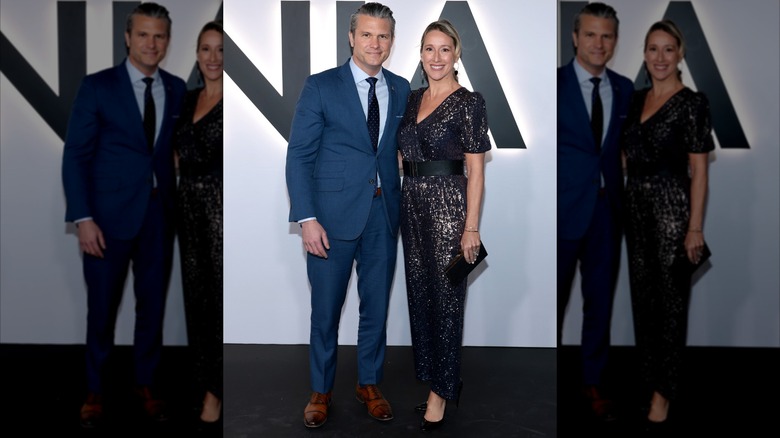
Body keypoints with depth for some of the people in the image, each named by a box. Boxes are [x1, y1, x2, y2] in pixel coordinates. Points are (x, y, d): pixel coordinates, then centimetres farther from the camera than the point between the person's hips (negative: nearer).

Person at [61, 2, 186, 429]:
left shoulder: (177, 89, 7)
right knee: (102, 306, 7)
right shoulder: (97, 86, -2)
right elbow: (75, 154, -4)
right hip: (109, 215, -2)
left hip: (160, 214, 3)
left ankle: (146, 382, 28)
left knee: (153, 303, 10)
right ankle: (95, 388, 26)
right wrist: (83, 218, -11)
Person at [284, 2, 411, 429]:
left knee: (377, 305, 13)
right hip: (334, 214, -3)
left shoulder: (401, 89, 9)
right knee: (326, 309, 7)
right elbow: (299, 156, -5)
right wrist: (307, 218, -12)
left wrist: (404, 206, 2)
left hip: (384, 214, 3)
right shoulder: (321, 86, -2)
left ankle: (369, 383, 31)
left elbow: (403, 149, 13)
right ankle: (320, 390, 25)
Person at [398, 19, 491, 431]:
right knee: (419, 293, 14)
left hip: (448, 205, -7)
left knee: (446, 297, 2)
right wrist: (404, 201, 12)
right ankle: (432, 371, 32)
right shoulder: (413, 99, 11)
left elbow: (475, 170, -11)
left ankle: (441, 389, 16)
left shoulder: (468, 103, -9)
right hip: (412, 203, 7)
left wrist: (471, 226, -15)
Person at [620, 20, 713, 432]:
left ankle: (663, 389, 16)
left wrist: (695, 227, -15)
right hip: (635, 206, 6)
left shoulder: (691, 103, -9)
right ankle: (646, 374, 30)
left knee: (670, 298, 3)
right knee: (642, 294, 14)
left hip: (671, 208, -6)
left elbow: (698, 170, -11)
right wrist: (623, 205, 12)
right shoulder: (636, 99, 9)